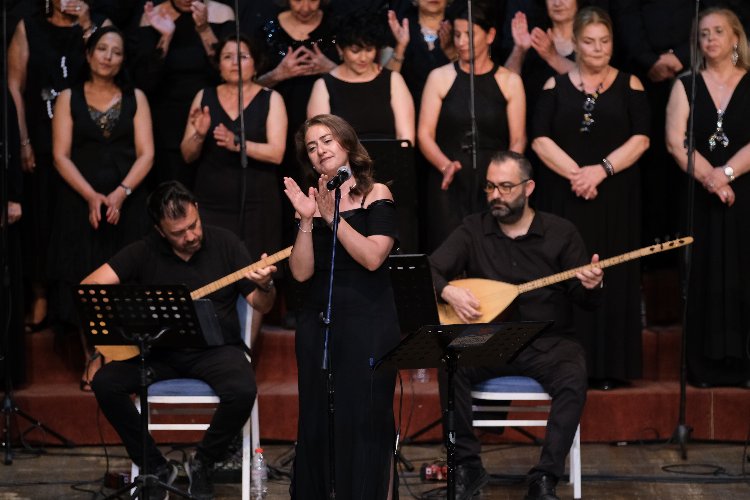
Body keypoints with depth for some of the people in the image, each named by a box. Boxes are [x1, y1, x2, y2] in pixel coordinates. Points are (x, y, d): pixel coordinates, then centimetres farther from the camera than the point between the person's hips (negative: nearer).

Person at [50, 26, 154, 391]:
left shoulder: (135, 98, 8)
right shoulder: (69, 98, 5)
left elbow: (146, 154, 1)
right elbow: (61, 156, -1)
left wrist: (121, 193, -14)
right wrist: (91, 196, -14)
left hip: (127, 203, 1)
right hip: (80, 203, -1)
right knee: (84, 281, -5)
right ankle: (93, 359, 1)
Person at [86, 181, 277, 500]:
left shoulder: (224, 243, -2)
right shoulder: (144, 252, -3)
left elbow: (261, 306, 2)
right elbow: (90, 287, -10)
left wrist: (264, 286, -22)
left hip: (215, 348, -1)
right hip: (159, 351, 1)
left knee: (243, 391, -33)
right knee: (105, 383, -23)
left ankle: (203, 462, -4)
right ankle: (156, 467, -6)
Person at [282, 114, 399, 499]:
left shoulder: (375, 194, 0)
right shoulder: (310, 202, 9)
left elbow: (372, 257, -13)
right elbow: (301, 272, 0)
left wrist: (333, 217, -15)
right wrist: (307, 221, -12)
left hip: (368, 322, -4)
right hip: (316, 322, 4)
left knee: (365, 422, -6)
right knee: (316, 422, 5)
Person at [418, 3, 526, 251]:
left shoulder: (509, 81, 8)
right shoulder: (440, 78, 7)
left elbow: (518, 140, 5)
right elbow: (425, 134, 2)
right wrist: (445, 165, -17)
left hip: (493, 183, 0)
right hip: (450, 185, 0)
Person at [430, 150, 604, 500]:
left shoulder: (561, 232, 2)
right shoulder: (473, 230, 6)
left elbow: (587, 301, 3)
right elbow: (428, 270, 1)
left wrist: (591, 287, -21)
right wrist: (448, 291, -20)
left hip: (549, 343, -1)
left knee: (573, 380, -33)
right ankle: (467, 466, -18)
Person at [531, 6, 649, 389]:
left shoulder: (629, 85, 6)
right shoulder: (556, 87, 8)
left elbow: (640, 139, -3)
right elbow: (540, 139, -2)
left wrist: (602, 169, -15)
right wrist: (575, 174, -15)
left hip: (615, 197, 0)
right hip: (563, 196, 1)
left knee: (611, 278, -2)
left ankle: (608, 367, 0)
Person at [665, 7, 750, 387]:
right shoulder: (686, 86, 9)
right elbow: (676, 141, -2)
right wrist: (707, 176, -16)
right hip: (698, 199, 1)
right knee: (704, 279, 0)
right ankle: (706, 366, 2)